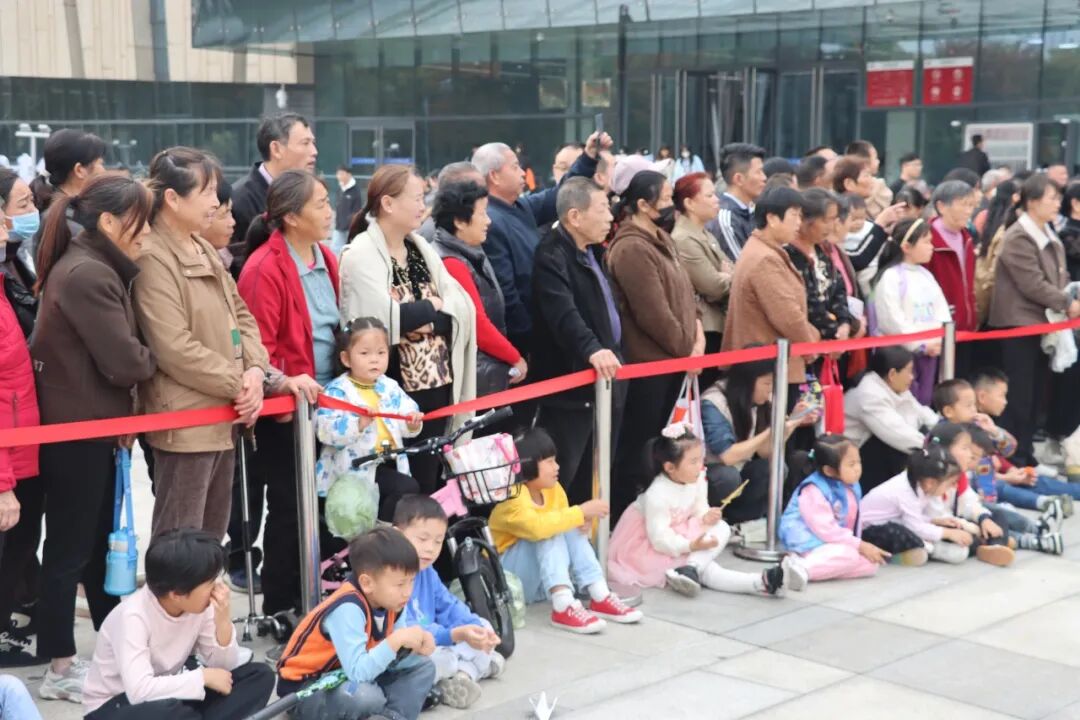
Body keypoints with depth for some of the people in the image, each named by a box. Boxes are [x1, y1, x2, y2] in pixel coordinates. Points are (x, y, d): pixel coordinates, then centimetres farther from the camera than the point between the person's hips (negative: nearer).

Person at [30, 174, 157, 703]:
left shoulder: (95, 268, 12)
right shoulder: (86, 275, -21)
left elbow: (115, 351, 14)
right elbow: (124, 362, -22)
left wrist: (136, 379, -4)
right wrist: (158, 360, -3)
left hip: (93, 425, 10)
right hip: (76, 430, -10)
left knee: (99, 541, 18)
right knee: (70, 548, 1)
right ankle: (60, 669, 11)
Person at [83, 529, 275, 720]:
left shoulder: (199, 605, -10)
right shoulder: (134, 617, -28)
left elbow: (223, 667, -5)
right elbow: (139, 690, -40)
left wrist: (223, 621, -23)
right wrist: (203, 677, -29)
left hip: (166, 695, 6)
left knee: (261, 676, -10)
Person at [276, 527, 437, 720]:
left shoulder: (387, 600, -5)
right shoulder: (347, 609, -29)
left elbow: (386, 659, 1)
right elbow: (358, 673, -37)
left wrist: (414, 648, -17)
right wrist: (398, 639, -33)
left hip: (348, 679, 9)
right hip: (305, 690, -8)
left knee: (422, 667, 3)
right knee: (365, 696, -37)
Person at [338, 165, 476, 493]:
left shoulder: (421, 249, 12)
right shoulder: (361, 254, -9)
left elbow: (462, 308, 2)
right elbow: (383, 319, -23)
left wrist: (416, 316, -14)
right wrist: (431, 307, -7)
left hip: (436, 386, 7)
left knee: (427, 485, 11)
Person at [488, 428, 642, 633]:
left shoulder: (554, 489, 1)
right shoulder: (512, 498, -24)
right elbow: (537, 527, -42)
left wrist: (582, 521, -18)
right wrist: (581, 511, -37)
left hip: (539, 584, 7)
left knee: (571, 529, -15)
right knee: (549, 533, -29)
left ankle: (600, 597, -23)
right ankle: (564, 607, -44)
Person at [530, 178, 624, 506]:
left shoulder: (593, 252, 14)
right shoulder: (552, 256, -17)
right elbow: (564, 313, -33)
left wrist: (614, 355, 27)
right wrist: (592, 349, -46)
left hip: (606, 379, 9)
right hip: (570, 385, -9)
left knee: (594, 478, 16)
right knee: (559, 479, -5)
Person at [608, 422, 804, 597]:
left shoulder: (697, 481, -6)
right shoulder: (657, 494, -29)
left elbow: (699, 509, 6)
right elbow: (659, 539, -30)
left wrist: (706, 517, -19)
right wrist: (692, 546, -41)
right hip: (649, 547, -9)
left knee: (721, 528, -15)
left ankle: (690, 569, -35)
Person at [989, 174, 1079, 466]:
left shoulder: (1049, 237, 14)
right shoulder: (1018, 238, -15)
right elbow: (1033, 284, -20)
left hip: (1042, 323, 9)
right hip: (1019, 323, -9)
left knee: (1035, 395, 13)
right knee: (1018, 396, -4)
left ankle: (1026, 454, 22)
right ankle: (1010, 458, 4)